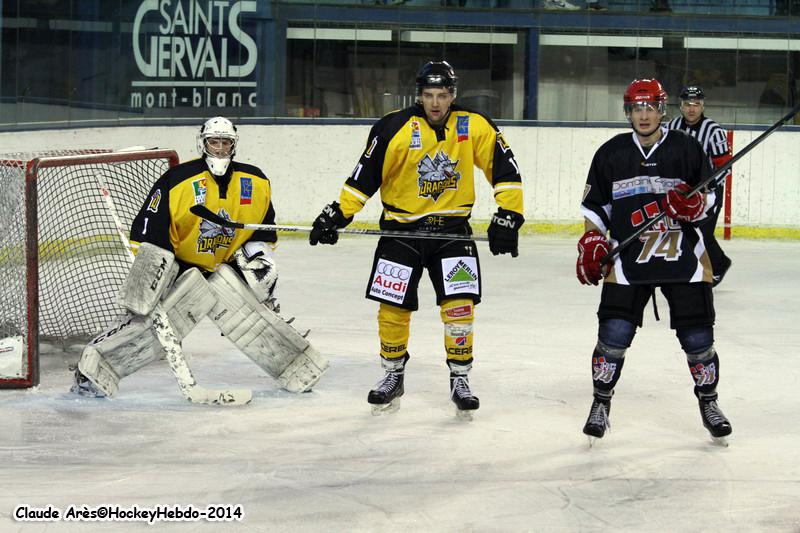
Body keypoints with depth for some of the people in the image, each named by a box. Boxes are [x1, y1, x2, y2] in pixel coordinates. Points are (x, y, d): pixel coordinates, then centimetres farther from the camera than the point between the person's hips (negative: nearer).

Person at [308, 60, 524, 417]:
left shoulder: (474, 127, -7)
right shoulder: (394, 129, -12)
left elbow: (504, 168, -2)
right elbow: (365, 174, -9)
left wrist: (508, 215, -8)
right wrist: (338, 214, -13)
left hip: (452, 227, 0)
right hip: (402, 227, 0)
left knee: (459, 305, -9)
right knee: (393, 307, 2)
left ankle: (460, 380, 5)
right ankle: (393, 377, 21)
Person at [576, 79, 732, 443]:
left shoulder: (686, 149, -1)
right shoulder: (612, 154, 3)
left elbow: (708, 197, 4)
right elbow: (595, 205, 11)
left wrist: (694, 204, -18)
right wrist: (591, 244, 0)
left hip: (684, 258, 0)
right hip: (628, 259, 0)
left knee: (697, 337, 2)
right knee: (614, 334, -6)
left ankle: (708, 402, 23)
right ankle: (601, 403, 13)